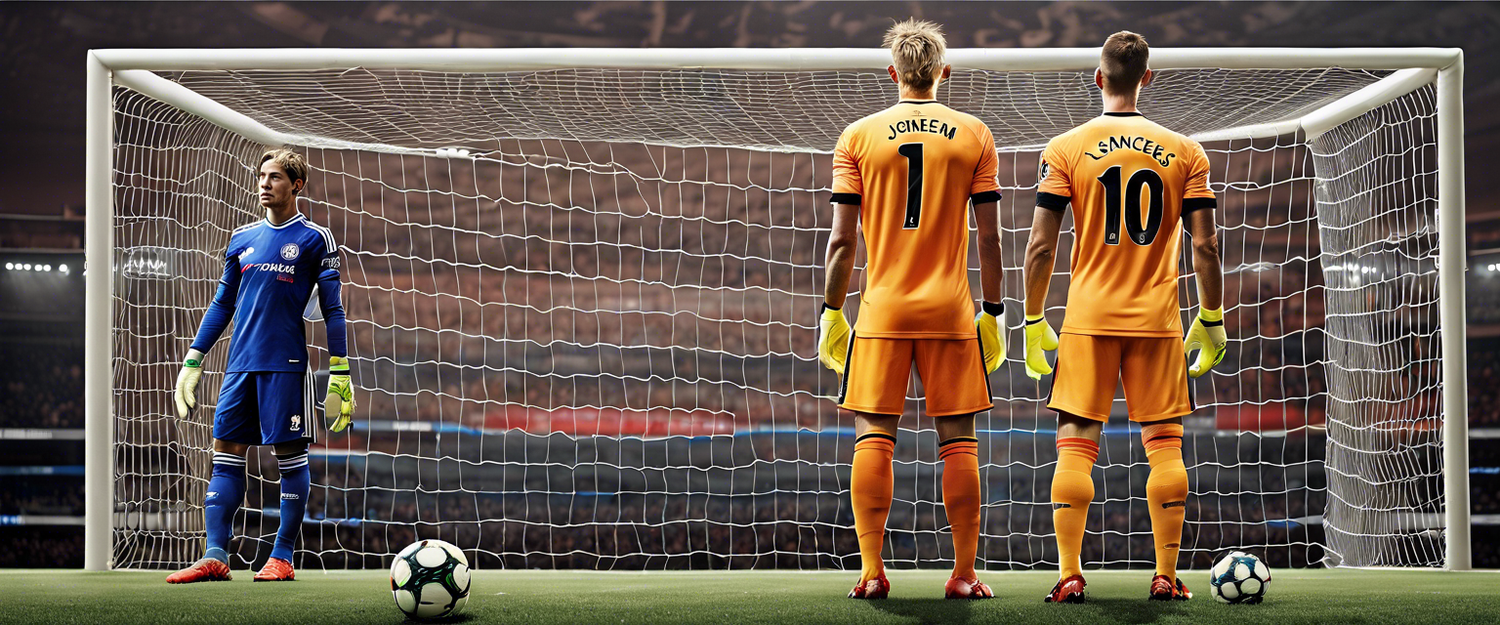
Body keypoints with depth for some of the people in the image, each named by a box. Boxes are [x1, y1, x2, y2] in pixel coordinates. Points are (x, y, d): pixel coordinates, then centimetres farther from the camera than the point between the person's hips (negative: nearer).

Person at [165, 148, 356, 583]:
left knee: (290, 455, -2)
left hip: (286, 365, -5)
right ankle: (215, 557, 0)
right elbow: (222, 304, 20)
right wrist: (193, 360, 15)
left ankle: (282, 558, 3)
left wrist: (340, 374, -5)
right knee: (226, 452, 0)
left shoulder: (314, 238, 1)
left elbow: (332, 309, 0)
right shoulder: (242, 238, 15)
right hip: (240, 364, 5)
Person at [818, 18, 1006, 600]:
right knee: (958, 441, 5)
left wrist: (831, 313, 7)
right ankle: (964, 574, 5)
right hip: (951, 311, 0)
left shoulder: (858, 136, 2)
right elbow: (989, 237, 2)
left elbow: (843, 239, 0)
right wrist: (992, 312, 9)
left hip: (881, 311, 0)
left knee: (873, 437, 4)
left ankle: (872, 573, 0)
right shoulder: (974, 135, 3)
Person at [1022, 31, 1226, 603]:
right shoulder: (1185, 152, 3)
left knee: (1076, 442, 2)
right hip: (1158, 319, 1)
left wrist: (1034, 322, 4)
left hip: (1088, 318, -1)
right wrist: (1211, 319, 10)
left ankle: (1069, 576, -2)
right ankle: (1166, 577, 6)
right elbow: (1205, 245, 0)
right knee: (1164, 441, 7)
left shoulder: (1065, 149, -1)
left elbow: (1040, 246, -4)